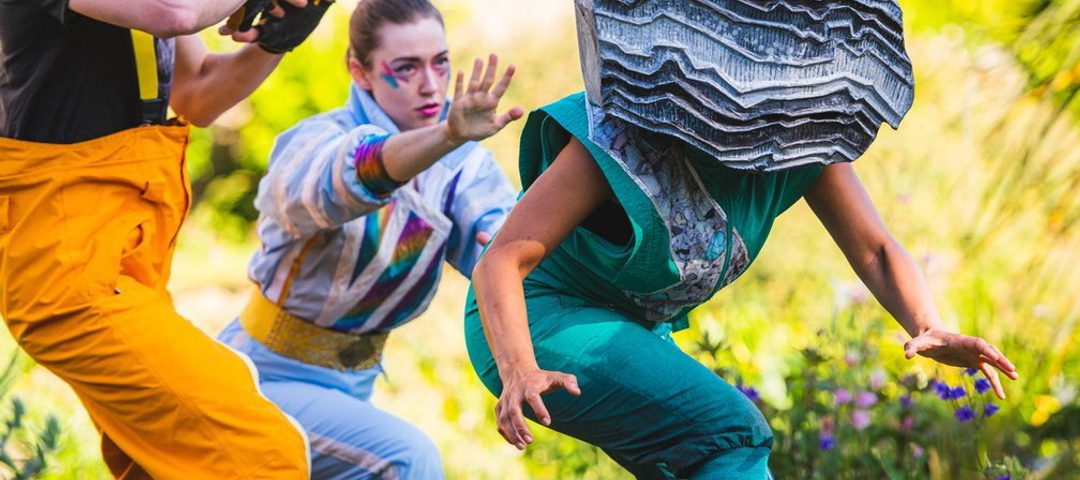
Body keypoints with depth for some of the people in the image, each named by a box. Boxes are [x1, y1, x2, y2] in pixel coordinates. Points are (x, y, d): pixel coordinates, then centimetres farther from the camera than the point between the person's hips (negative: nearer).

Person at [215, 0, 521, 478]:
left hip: (352, 383, 7)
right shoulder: (314, 143, -21)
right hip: (267, 379, -7)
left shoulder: (459, 159, -5)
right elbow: (353, 175, -46)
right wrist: (448, 136, -65)